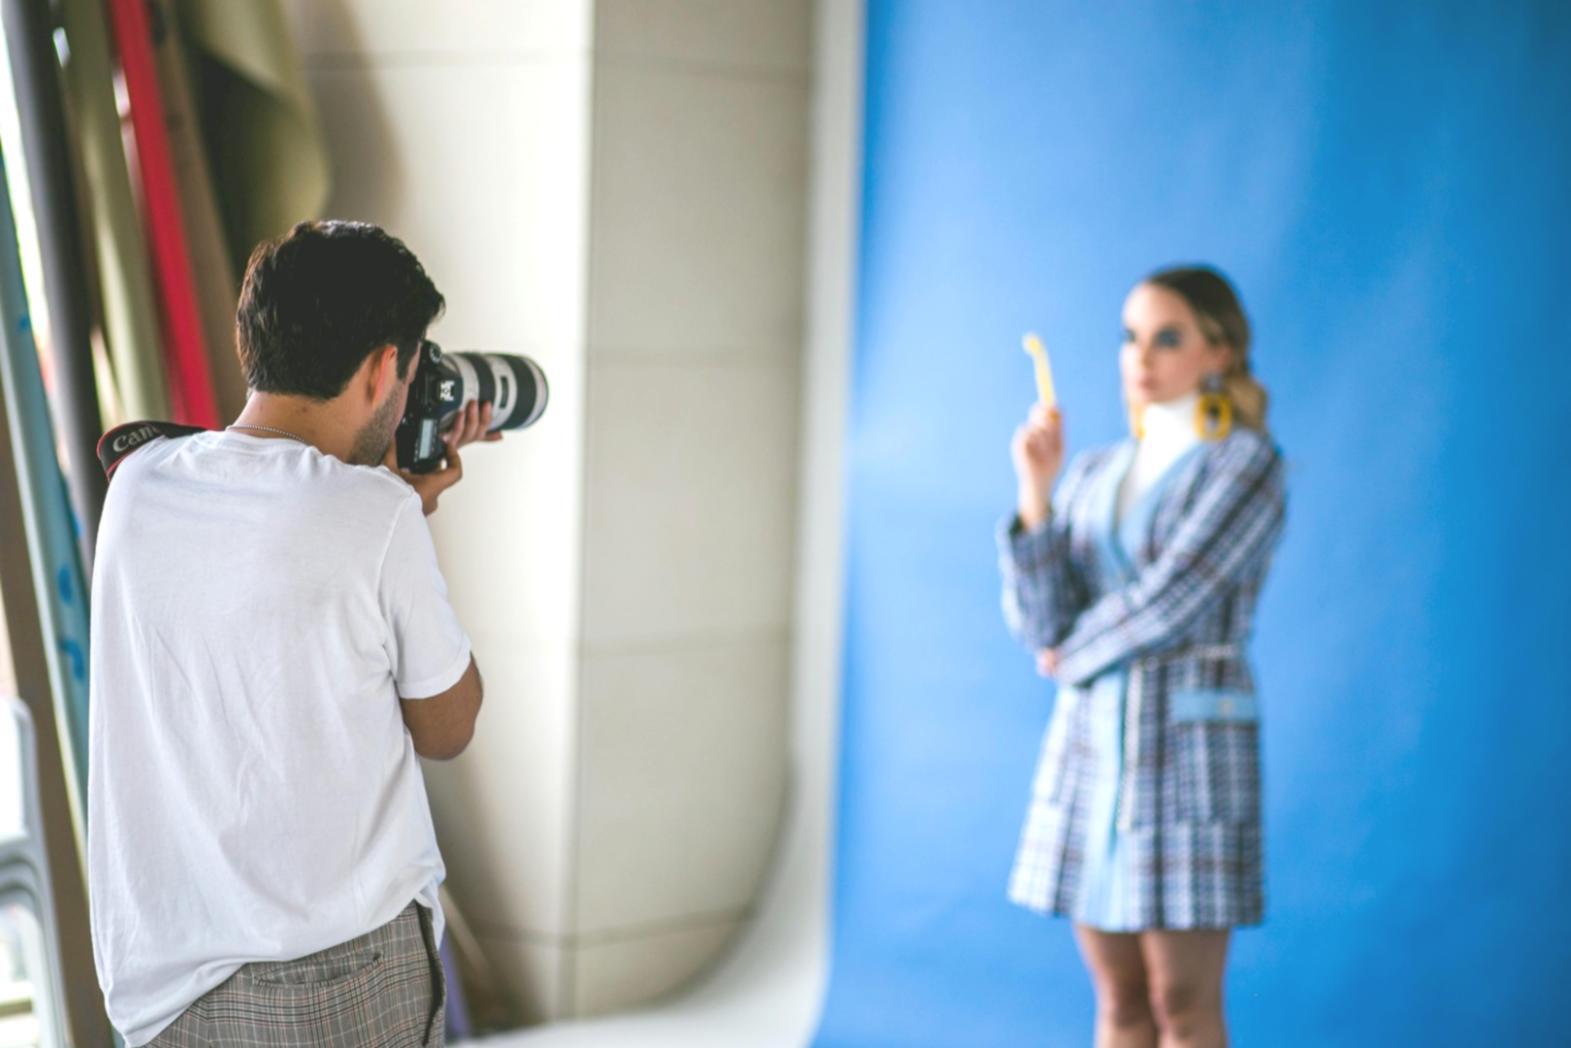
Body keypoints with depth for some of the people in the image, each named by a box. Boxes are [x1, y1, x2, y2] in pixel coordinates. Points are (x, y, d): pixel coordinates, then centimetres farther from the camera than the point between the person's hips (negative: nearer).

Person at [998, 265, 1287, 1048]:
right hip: (1092, 745, 6)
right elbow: (1041, 624, 2)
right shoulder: (1094, 475, 11)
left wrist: (1077, 654, 0)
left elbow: (1174, 598, -16)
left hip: (1190, 745, -6)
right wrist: (1034, 491, -9)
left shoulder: (1248, 464, -7)